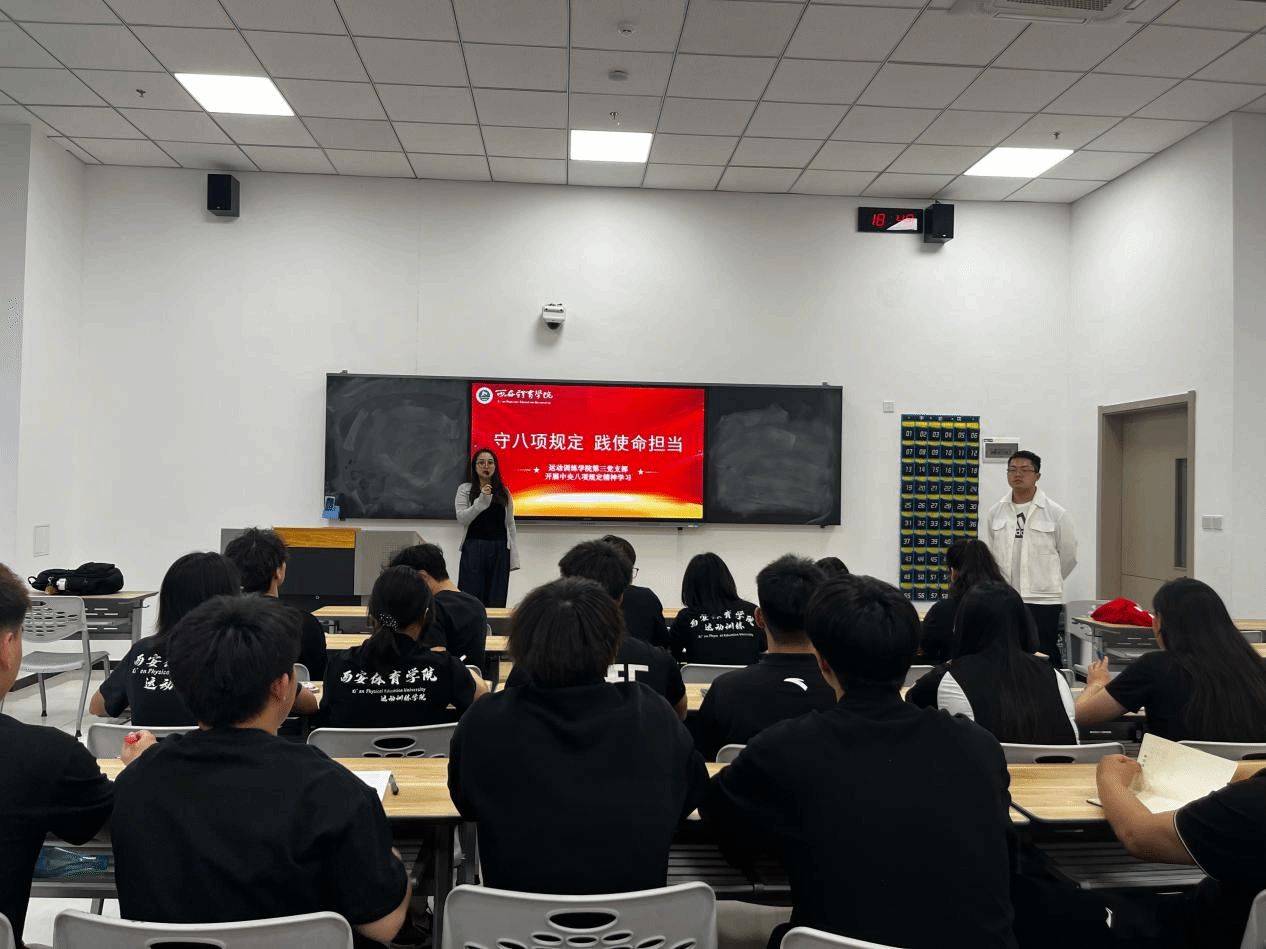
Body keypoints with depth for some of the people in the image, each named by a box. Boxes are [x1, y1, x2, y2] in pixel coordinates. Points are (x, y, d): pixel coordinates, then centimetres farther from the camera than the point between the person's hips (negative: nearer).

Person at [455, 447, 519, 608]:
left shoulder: (504, 492, 13)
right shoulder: (465, 489, 7)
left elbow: (510, 525, 13)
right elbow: (462, 519, -5)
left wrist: (514, 558, 6)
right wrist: (482, 500, -17)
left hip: (500, 549, 2)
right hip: (474, 548, -2)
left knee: (496, 601, 1)